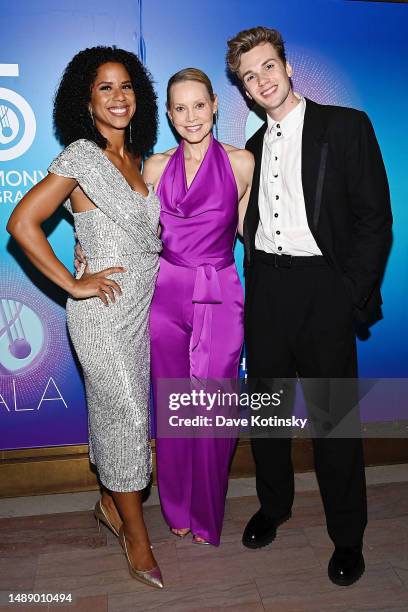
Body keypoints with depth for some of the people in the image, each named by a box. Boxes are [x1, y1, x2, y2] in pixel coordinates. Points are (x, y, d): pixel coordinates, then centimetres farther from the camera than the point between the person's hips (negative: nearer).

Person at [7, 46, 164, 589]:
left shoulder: (135, 158, 11)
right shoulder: (81, 156, -11)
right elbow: (22, 223, -16)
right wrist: (74, 285, -15)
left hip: (141, 306, 7)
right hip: (103, 310, -7)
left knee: (115, 410, 17)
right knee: (129, 415, -1)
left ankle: (110, 501, 38)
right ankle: (136, 535, 18)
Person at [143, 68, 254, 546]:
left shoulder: (241, 162, 2)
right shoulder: (156, 166, 7)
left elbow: (247, 229, 7)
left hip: (219, 296, -2)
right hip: (167, 293, 2)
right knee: (173, 406, 11)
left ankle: (207, 514, 28)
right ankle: (177, 508, 33)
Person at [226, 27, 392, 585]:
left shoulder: (346, 126, 0)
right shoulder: (255, 146, 16)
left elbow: (376, 218, -6)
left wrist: (353, 294, -13)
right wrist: (253, 279, 3)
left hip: (322, 286, -5)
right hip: (265, 287, 5)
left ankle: (348, 536, 22)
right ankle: (273, 505, 34)